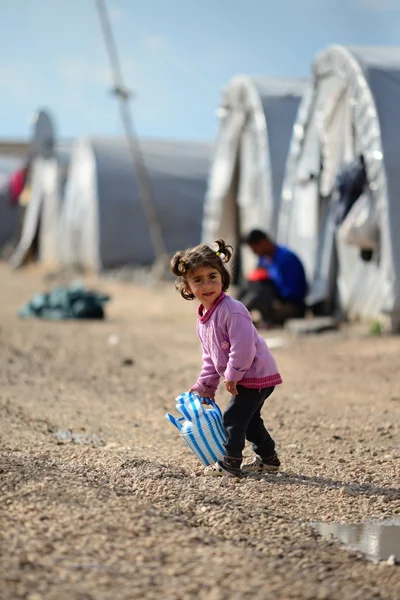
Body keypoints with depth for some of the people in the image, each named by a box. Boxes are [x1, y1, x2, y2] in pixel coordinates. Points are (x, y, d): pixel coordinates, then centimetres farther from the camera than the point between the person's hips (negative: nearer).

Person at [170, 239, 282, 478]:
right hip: (244, 376, 10)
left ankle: (230, 464, 2)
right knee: (249, 418, 21)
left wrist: (232, 376, -20)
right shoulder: (203, 317, 6)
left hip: (256, 375, -10)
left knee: (233, 417, -7)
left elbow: (243, 347, -28)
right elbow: (210, 356, 16)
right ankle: (268, 459, 34)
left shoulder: (232, 310, -24)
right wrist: (205, 386, 14)